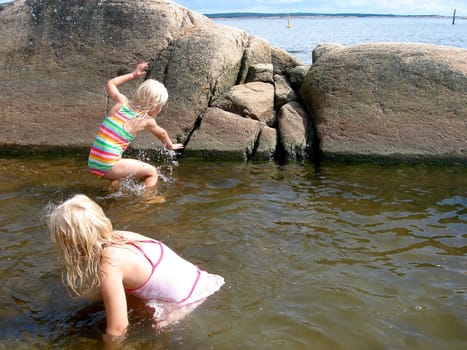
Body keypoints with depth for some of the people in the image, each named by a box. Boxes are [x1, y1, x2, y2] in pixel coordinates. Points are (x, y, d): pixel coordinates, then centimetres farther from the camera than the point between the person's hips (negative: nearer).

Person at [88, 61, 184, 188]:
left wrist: (133, 75, 31)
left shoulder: (122, 102, 6)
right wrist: (170, 145, 38)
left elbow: (110, 84, 27)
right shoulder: (147, 121, -4)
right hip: (108, 167, -6)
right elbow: (162, 134, 19)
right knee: (152, 172, 8)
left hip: (92, 163, 6)